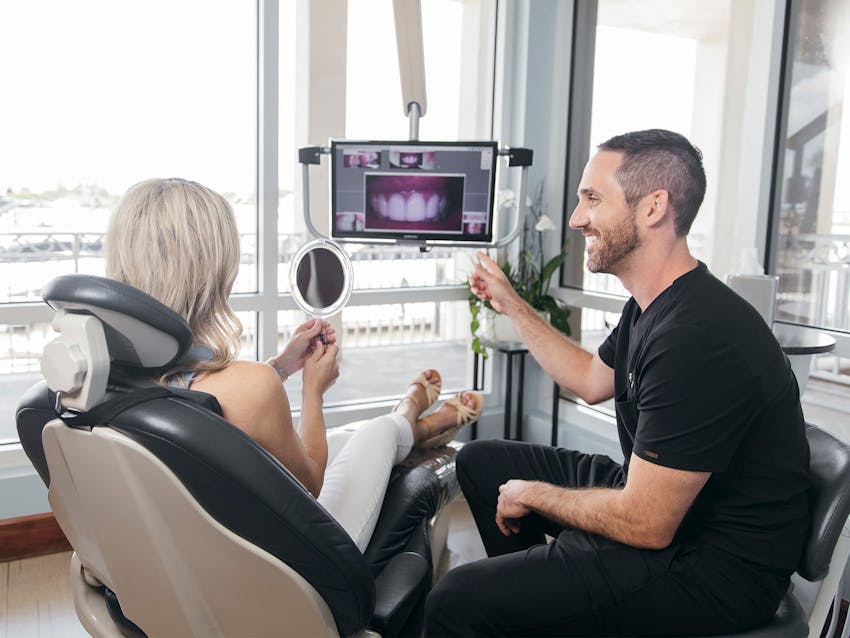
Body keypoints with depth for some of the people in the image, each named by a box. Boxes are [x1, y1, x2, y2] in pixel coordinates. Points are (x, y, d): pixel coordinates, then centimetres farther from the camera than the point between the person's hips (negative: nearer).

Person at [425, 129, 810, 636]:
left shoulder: (697, 337, -30)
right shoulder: (654, 306, 3)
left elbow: (644, 525, -26)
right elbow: (592, 380, 21)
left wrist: (532, 494, -9)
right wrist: (510, 303, 21)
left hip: (715, 569, -10)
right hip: (655, 497, 10)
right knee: (481, 461, 18)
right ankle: (529, 593, 30)